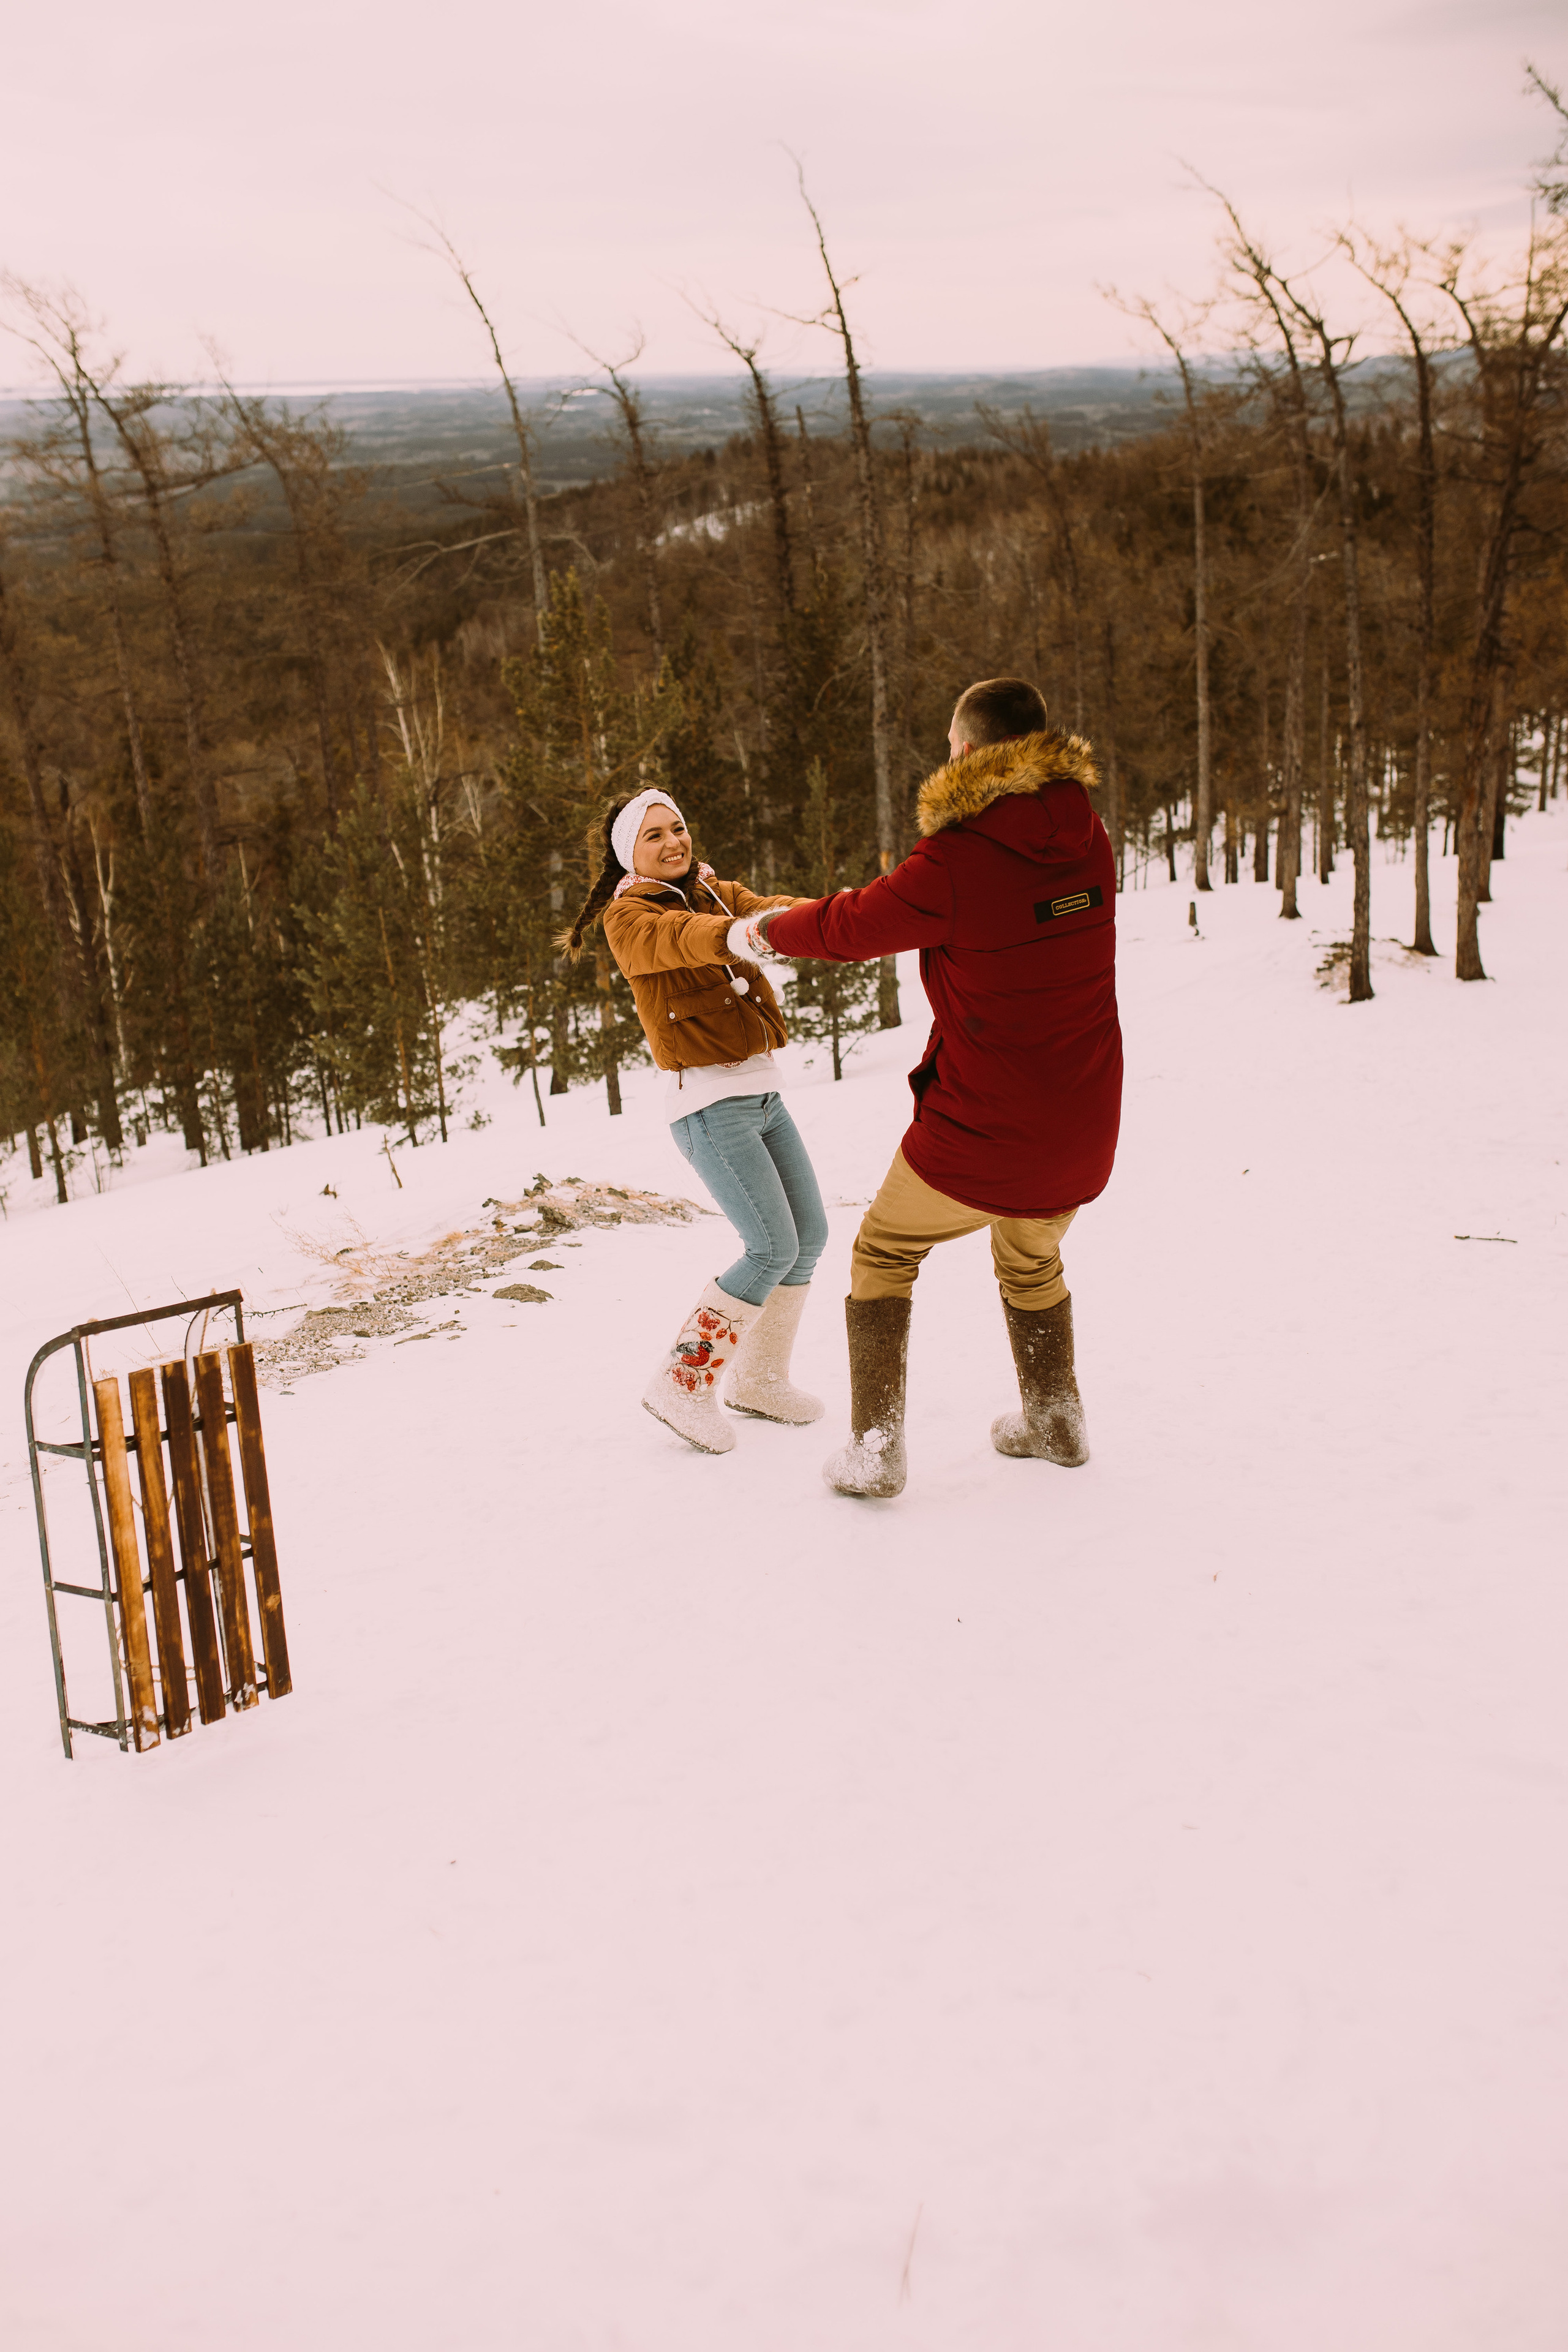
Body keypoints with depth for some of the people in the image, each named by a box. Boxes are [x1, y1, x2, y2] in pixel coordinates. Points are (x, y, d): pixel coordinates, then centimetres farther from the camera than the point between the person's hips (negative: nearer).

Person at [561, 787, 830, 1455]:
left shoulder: (719, 893, 13)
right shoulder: (629, 916, -6)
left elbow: (768, 912, -7)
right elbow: (678, 939, -29)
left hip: (762, 1092, 7)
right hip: (708, 1103, -7)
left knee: (810, 1235, 8)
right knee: (773, 1248, -13)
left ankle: (757, 1379, 24)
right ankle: (683, 1383, -1)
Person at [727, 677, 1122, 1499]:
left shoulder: (954, 866, -19)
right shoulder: (1087, 843, 0)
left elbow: (847, 927, -6)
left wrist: (757, 931, 14)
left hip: (981, 1134, -5)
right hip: (1081, 1133, 6)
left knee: (883, 1254, 17)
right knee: (1031, 1264, 31)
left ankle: (875, 1452, 15)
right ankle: (1055, 1424, 41)